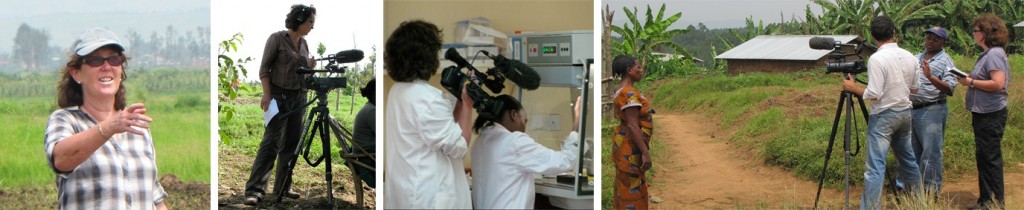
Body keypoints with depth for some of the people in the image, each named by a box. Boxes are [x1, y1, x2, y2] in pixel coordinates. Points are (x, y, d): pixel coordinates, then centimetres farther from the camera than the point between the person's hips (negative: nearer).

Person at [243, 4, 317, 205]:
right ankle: (254, 190, -14)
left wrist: (310, 67, -2)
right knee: (271, 143, -13)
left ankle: (283, 187, 14)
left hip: (299, 98, 7)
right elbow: (264, 69, -9)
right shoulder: (277, 39, -7)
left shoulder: (304, 43, 11)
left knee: (291, 144, 7)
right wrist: (266, 94, -18)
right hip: (279, 96, -7)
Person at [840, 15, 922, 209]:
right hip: (905, 113, 7)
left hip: (883, 116, -7)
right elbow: (915, 88, 12)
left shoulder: (877, 59, -18)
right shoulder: (909, 57, 3)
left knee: (875, 166, -7)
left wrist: (853, 88, -7)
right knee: (908, 158, 21)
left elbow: (874, 95, -20)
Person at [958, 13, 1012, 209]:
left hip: (991, 115, -10)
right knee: (984, 157, 16)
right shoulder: (988, 54, 13)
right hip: (984, 113, 10)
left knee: (990, 157, -3)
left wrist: (971, 82, -18)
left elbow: (998, 83, -26)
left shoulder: (994, 55, -17)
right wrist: (970, 80, 4)